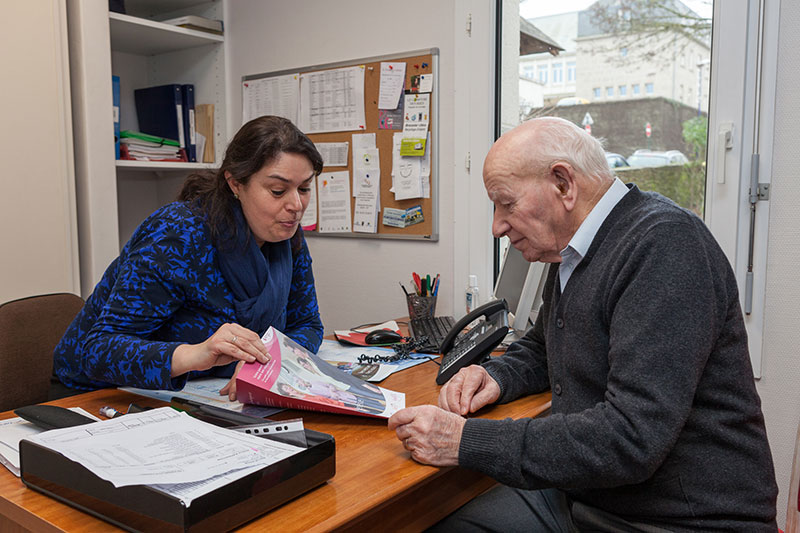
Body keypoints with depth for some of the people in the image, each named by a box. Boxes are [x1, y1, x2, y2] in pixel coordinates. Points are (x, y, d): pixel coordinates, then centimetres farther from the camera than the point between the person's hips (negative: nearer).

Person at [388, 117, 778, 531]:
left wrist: (466, 442, -25)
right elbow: (541, 349, 23)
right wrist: (496, 376, 1)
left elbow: (631, 439, -29)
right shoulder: (572, 253, 7)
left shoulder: (663, 243, -22)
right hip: (577, 496, 8)